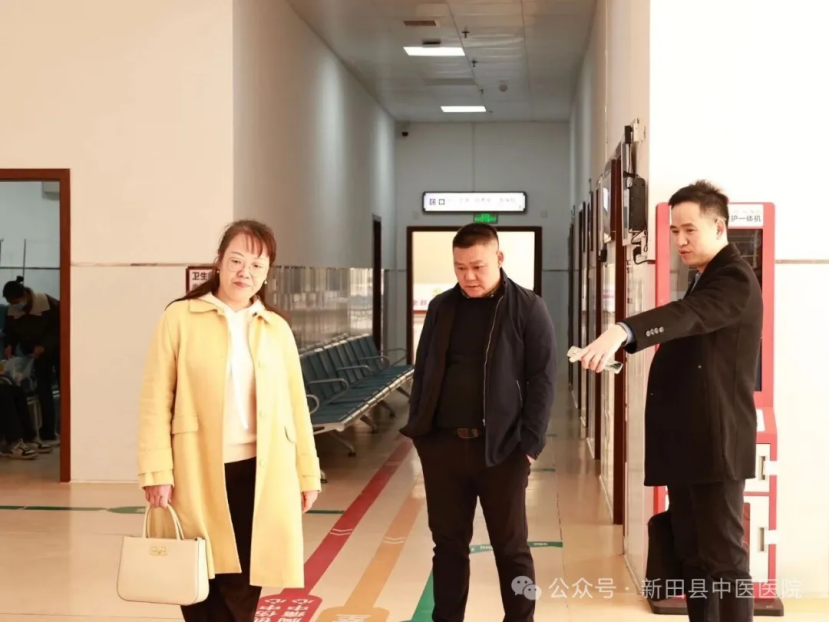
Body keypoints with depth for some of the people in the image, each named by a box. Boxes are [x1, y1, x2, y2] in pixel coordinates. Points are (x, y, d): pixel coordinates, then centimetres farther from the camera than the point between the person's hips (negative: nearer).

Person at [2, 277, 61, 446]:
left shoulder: (48, 304, -26)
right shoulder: (12, 312, -10)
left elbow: (60, 327, -21)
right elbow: (10, 332, 1)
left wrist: (44, 345, -29)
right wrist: (9, 346, -20)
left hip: (57, 350, -4)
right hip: (37, 355, 4)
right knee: (43, 392, -1)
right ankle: (48, 435, 2)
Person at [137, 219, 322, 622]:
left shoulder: (276, 328, 9)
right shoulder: (181, 317, -1)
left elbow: (295, 403, 11)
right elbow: (156, 399, -3)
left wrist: (308, 473, 10)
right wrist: (156, 471, -10)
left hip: (260, 474, 2)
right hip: (197, 474, -2)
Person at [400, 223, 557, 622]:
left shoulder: (528, 309, -4)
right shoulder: (441, 307, 8)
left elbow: (542, 380, -6)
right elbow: (423, 372, 13)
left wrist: (530, 444, -12)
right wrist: (418, 432, 6)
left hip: (500, 448, -3)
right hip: (443, 443, 4)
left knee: (511, 548, 6)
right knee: (448, 544, 11)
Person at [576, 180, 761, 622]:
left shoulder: (735, 279, -13)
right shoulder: (702, 280, 19)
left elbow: (690, 315, -33)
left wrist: (621, 332, -48)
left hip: (714, 441, -10)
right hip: (686, 440, 10)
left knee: (723, 555, -6)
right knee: (691, 554, 12)